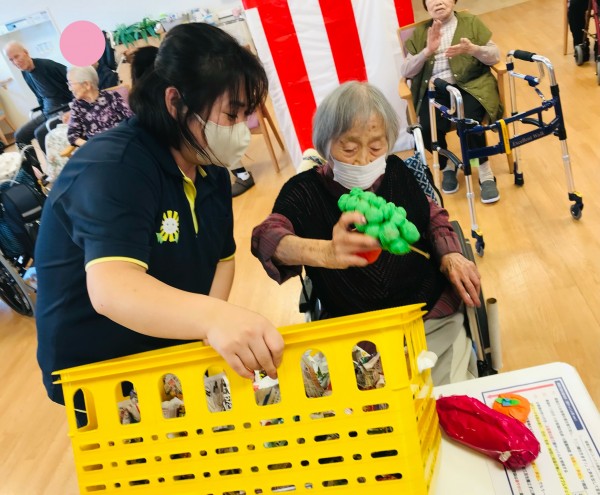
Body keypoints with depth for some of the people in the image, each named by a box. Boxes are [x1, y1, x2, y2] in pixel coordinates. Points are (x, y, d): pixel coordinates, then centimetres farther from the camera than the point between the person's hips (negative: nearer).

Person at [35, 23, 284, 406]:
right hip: (99, 374, -6)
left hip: (177, 356, 7)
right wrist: (213, 317, -58)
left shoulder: (209, 165, 0)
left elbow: (223, 258, 7)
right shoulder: (113, 168, -26)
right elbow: (111, 289, -41)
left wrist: (212, 325, -12)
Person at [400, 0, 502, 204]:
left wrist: (473, 49, -16)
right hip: (435, 90, 2)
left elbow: (495, 56, 5)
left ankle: (485, 173, -13)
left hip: (470, 84, -1)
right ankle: (447, 166, 2)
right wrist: (428, 51, -12)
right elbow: (405, 71, 5)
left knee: (468, 123, -33)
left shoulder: (471, 22, 13)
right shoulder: (419, 32, 17)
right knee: (427, 129, -28)